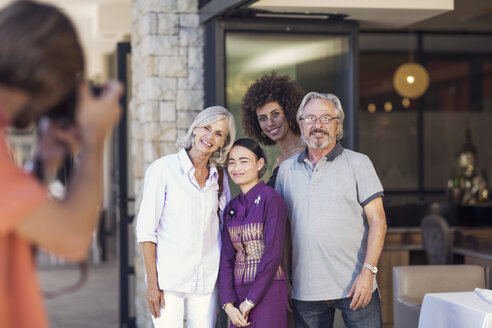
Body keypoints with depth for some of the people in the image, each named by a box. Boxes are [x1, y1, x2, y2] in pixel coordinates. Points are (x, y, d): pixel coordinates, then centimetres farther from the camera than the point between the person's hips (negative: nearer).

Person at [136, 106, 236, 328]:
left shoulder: (220, 177, 9)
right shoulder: (163, 168, -5)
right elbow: (146, 229, -6)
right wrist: (152, 283, -11)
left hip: (206, 281, 4)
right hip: (169, 277, -4)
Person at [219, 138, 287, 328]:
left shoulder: (270, 198, -8)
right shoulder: (231, 208, 11)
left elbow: (273, 254, -13)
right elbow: (227, 258, 9)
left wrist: (250, 300, -12)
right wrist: (228, 303, -3)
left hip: (266, 291, -6)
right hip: (238, 291, 6)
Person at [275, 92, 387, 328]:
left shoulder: (358, 163, 3)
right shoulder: (287, 169, 11)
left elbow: (377, 221, -2)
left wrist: (368, 272, -12)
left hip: (355, 287, -3)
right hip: (305, 289, 3)